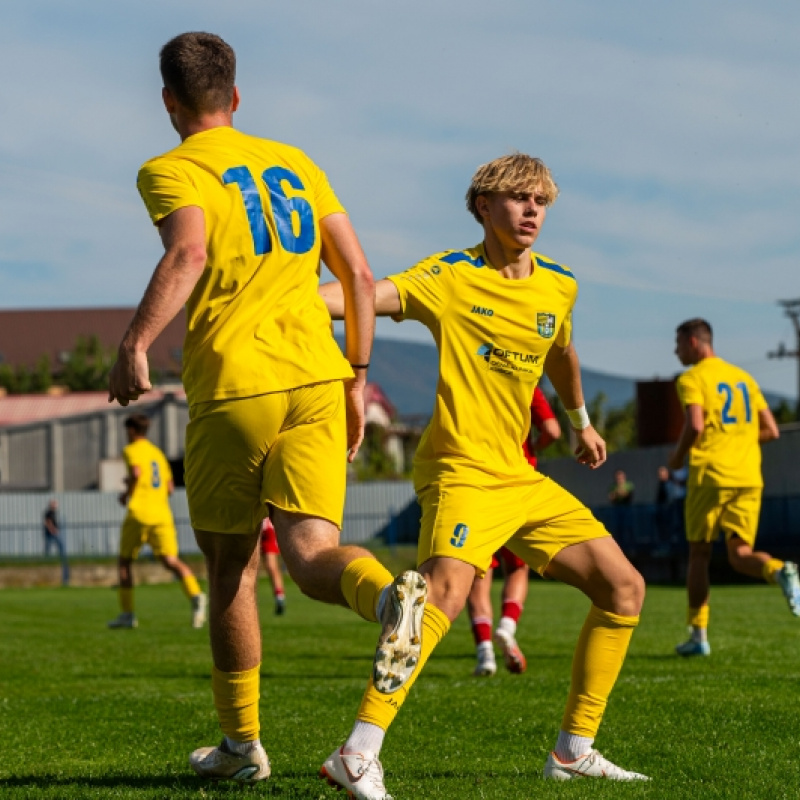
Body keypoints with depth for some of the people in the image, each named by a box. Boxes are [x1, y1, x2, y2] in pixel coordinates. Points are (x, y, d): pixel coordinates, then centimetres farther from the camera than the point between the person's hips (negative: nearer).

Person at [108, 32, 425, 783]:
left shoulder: (170, 171, 2)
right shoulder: (295, 164, 19)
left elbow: (188, 252, -20)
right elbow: (359, 275, 14)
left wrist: (134, 346, -23)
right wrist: (355, 380, 20)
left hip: (230, 386, -4)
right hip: (317, 379, 4)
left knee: (230, 568, 12)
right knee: (311, 551, -4)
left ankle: (242, 743, 21)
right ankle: (387, 593, -38)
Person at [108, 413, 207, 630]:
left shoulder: (131, 450, 3)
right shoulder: (158, 453, 23)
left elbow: (136, 473, -19)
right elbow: (170, 488, 22)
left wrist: (127, 493, -2)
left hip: (139, 514, -5)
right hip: (162, 514, 5)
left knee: (125, 560, 12)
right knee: (170, 559, -8)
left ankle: (127, 613, 12)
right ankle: (195, 594, -36)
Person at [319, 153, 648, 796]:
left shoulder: (559, 286, 10)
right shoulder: (452, 276, -8)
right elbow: (372, 297, -25)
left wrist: (582, 422, 46)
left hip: (521, 478, 8)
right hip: (461, 470, -8)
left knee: (625, 587, 8)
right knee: (446, 589, -33)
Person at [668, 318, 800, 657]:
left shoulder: (692, 379, -3)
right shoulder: (743, 377, 17)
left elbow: (695, 425, -19)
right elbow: (771, 431, 15)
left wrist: (678, 455, -1)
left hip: (710, 476, -5)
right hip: (749, 477, 5)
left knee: (699, 554, 7)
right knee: (740, 554, 4)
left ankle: (699, 635, 8)